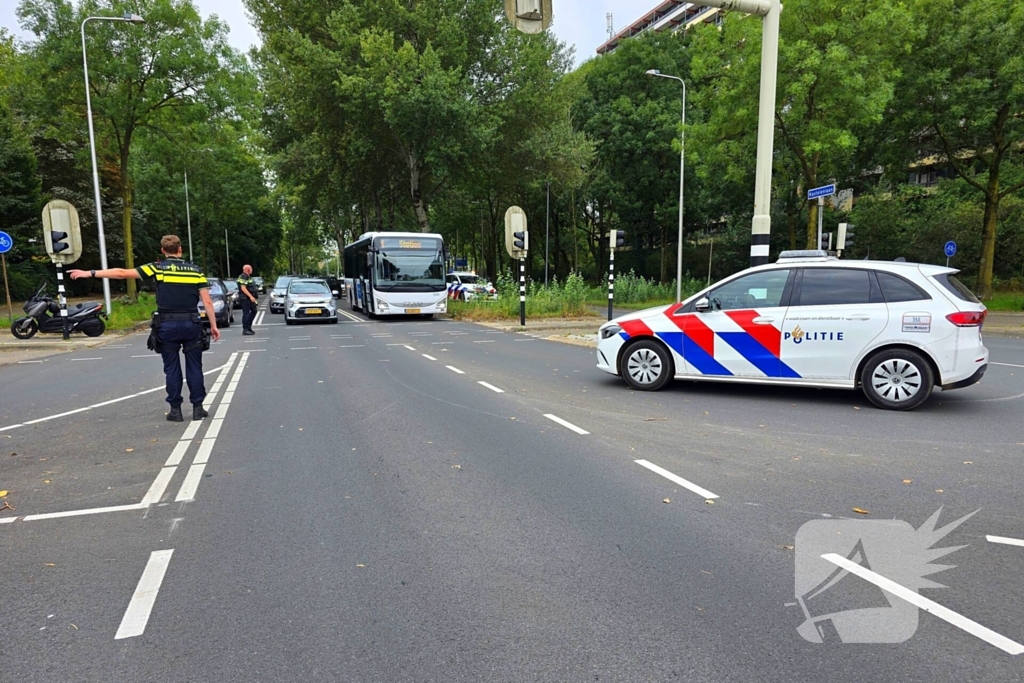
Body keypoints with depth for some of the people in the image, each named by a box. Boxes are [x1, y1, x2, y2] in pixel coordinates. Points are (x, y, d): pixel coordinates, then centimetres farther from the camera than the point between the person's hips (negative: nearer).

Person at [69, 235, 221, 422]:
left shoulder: (158, 268, 1)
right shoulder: (195, 270, 5)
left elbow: (122, 273, -1)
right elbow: (207, 302, -1)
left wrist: (91, 273, 6)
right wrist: (213, 325, 3)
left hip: (168, 325, -1)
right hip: (191, 324, 1)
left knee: (172, 368, 7)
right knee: (194, 367, 7)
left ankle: (175, 410, 10)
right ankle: (197, 407, 8)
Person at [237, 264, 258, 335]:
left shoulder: (249, 277, 18)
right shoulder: (242, 277, -13)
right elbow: (243, 288, -22)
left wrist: (254, 297, 24)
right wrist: (250, 296, -27)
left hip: (250, 298, 10)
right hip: (245, 298, -10)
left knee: (254, 311, 13)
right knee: (246, 313, -7)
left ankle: (248, 326, 21)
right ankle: (245, 329, -3)